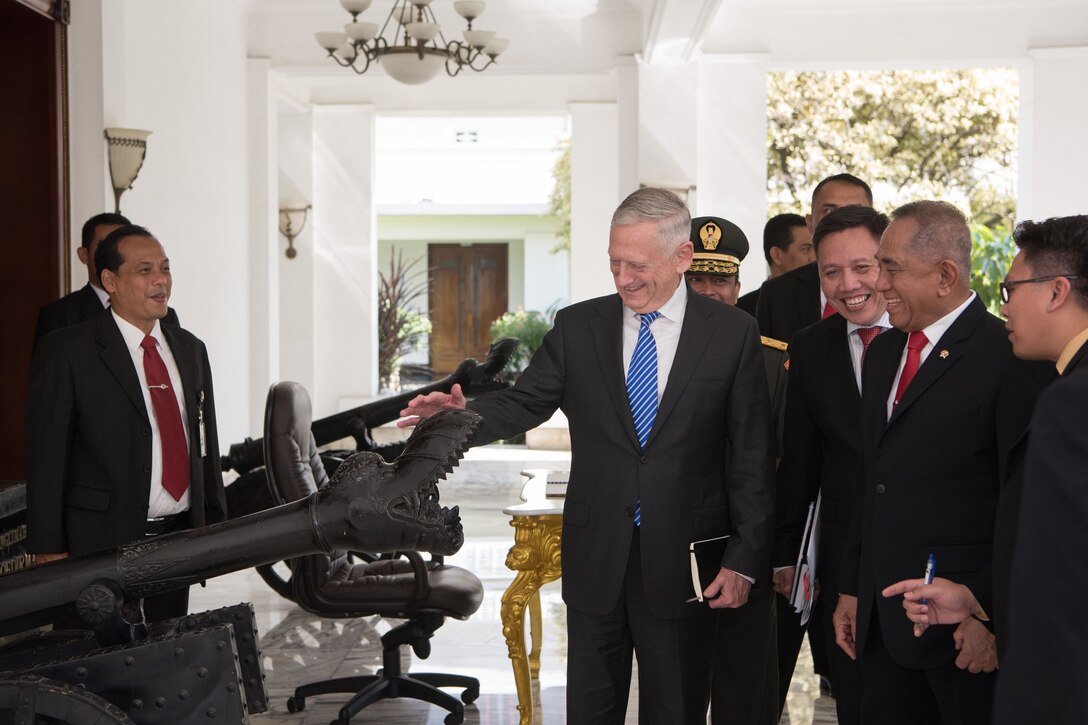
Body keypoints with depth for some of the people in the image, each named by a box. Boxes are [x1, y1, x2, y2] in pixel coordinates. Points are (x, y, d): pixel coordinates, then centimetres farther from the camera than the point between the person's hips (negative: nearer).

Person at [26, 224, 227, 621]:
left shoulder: (190, 349, 12)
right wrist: (50, 550, -11)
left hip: (180, 537, 5)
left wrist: (215, 524, 14)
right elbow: (45, 458, -8)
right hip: (102, 541, -5)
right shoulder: (66, 351, -6)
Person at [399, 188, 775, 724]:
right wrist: (465, 415, -20)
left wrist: (745, 558, -8)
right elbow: (524, 403, 1)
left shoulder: (732, 333, -4)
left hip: (684, 562, -2)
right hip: (595, 557, 2)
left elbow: (751, 455, -4)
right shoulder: (577, 326, 3)